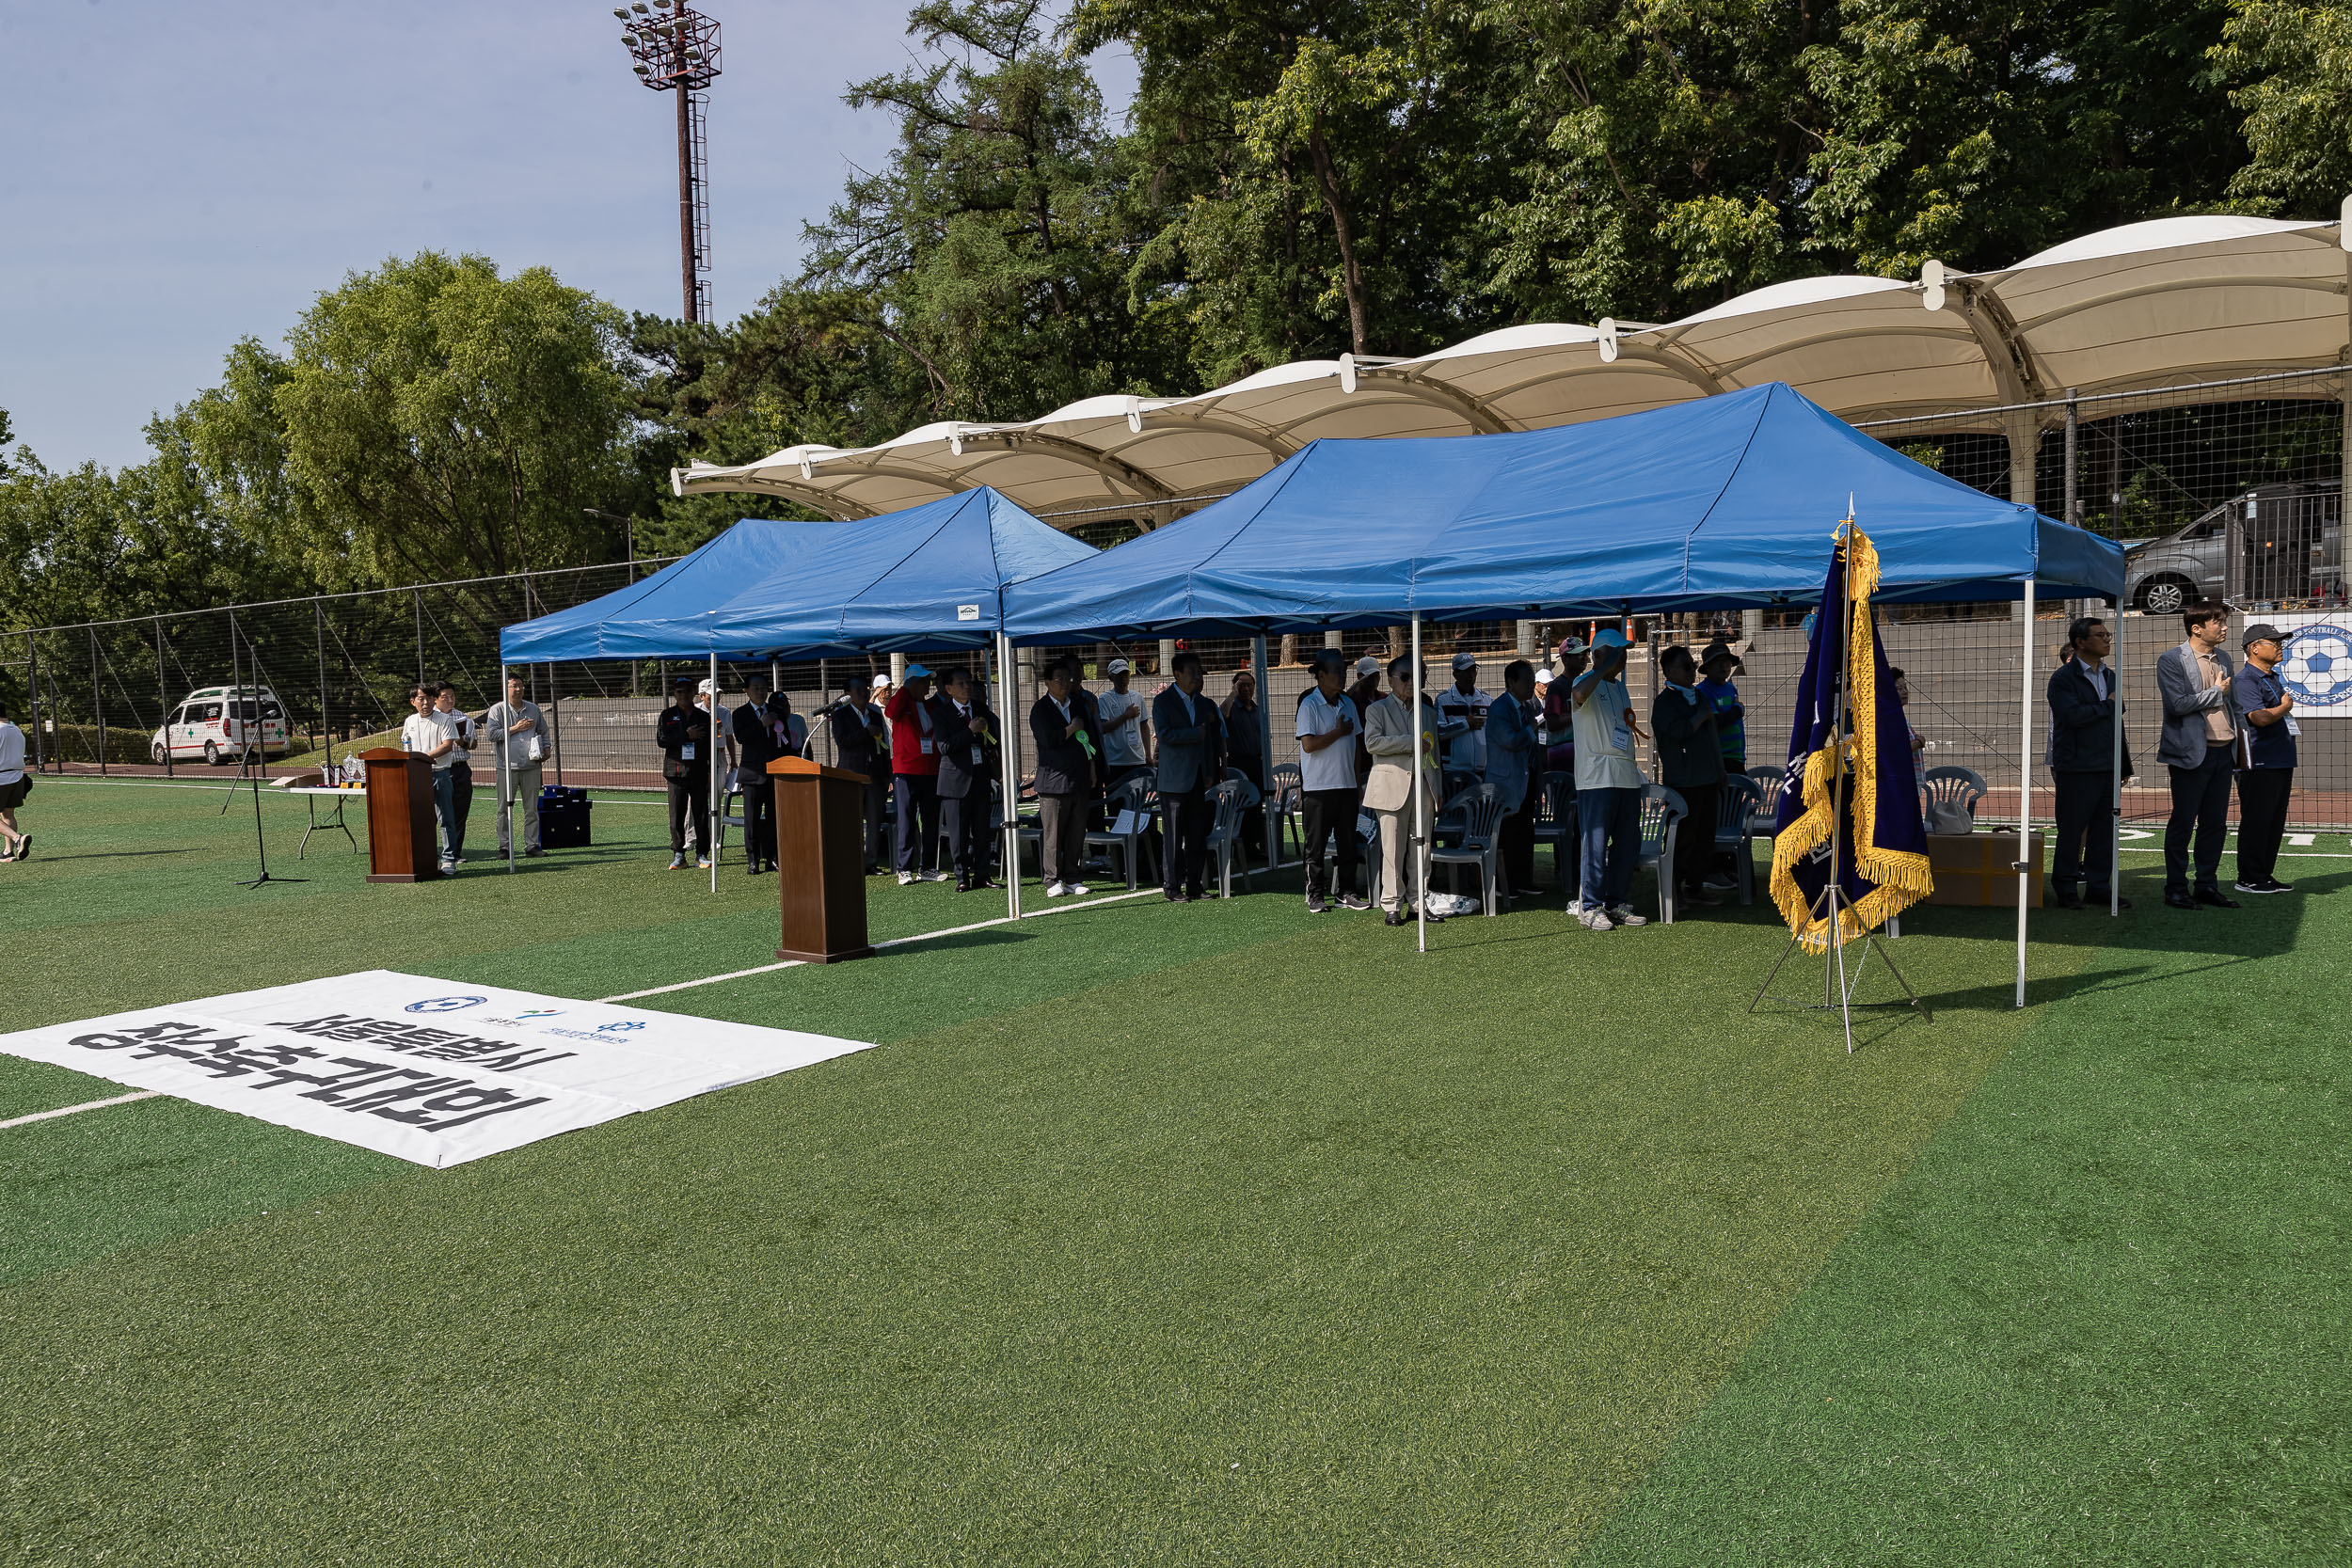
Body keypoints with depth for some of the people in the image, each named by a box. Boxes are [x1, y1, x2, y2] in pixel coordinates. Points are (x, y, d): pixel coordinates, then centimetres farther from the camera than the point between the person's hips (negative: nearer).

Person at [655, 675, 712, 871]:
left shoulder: (703, 717, 11)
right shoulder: (667, 715, 8)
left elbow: (710, 746, 11)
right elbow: (661, 740, -4)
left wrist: (712, 771, 3)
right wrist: (687, 736, -11)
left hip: (699, 772, 1)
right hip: (677, 772, -1)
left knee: (701, 814, 1)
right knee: (677, 815, -1)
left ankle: (701, 855, 8)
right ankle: (678, 855, 6)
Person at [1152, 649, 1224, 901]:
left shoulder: (1205, 703, 15)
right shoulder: (1163, 701, -3)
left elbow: (1214, 739, 19)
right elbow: (1165, 734, -17)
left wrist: (1212, 772, 10)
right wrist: (1197, 733, -12)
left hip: (1199, 780, 5)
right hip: (1174, 780, -5)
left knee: (1198, 837, 6)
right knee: (1173, 838, -3)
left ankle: (1194, 886, 14)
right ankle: (1172, 887, 4)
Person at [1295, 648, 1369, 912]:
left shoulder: (1348, 704, 12)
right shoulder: (1309, 705, -8)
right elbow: (1308, 745, -17)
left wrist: (1357, 778, 13)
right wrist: (1338, 732, -10)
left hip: (1346, 784, 6)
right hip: (1318, 786, -6)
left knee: (1348, 842, 8)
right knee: (1316, 844, 1)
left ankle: (1348, 893, 15)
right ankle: (1315, 896, 8)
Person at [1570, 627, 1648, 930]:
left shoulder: (1619, 686, 21)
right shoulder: (1587, 682, -6)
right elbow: (1579, 695, -32)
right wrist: (1605, 667, -22)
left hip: (1627, 775, 9)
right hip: (1597, 777, -8)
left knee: (1628, 842, 9)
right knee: (1595, 842, -8)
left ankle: (1618, 903, 17)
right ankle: (1590, 908, -5)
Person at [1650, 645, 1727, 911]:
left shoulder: (1700, 695, 17)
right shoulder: (1664, 701, -9)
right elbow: (1678, 730, -27)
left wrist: (1720, 769, 22)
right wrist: (1702, 716, -13)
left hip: (1707, 778, 8)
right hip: (1682, 782, -8)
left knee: (1704, 835, 10)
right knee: (1682, 837, -4)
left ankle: (1695, 886, 19)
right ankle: (1672, 889, 6)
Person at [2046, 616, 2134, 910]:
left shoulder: (2110, 676, 16)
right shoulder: (2063, 678, -8)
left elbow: (2116, 722, 20)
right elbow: (2073, 715, -23)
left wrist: (2124, 762, 17)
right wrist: (2107, 704, -10)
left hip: (2107, 767, 7)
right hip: (2076, 767, -7)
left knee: (2103, 828, 10)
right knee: (2072, 828, -1)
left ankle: (2100, 886, 17)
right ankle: (2065, 888, 8)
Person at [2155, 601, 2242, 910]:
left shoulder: (2223, 658, 15)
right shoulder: (2171, 660, -8)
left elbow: (2233, 702, 23)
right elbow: (2177, 704, -19)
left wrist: (2239, 736, 14)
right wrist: (2216, 692, -8)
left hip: (2222, 751, 7)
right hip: (2191, 753, -7)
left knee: (2215, 823, 10)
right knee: (2182, 823, -1)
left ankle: (2207, 885, 18)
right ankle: (2175, 889, 6)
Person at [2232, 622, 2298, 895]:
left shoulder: (2274, 678, 19)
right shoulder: (2245, 680, -12)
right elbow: (2260, 718, -23)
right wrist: (2285, 706, -6)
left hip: (2281, 761, 9)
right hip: (2259, 764, -9)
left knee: (2275, 822, 12)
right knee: (2256, 821, -5)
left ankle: (2265, 875, 19)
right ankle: (2248, 878, 2)